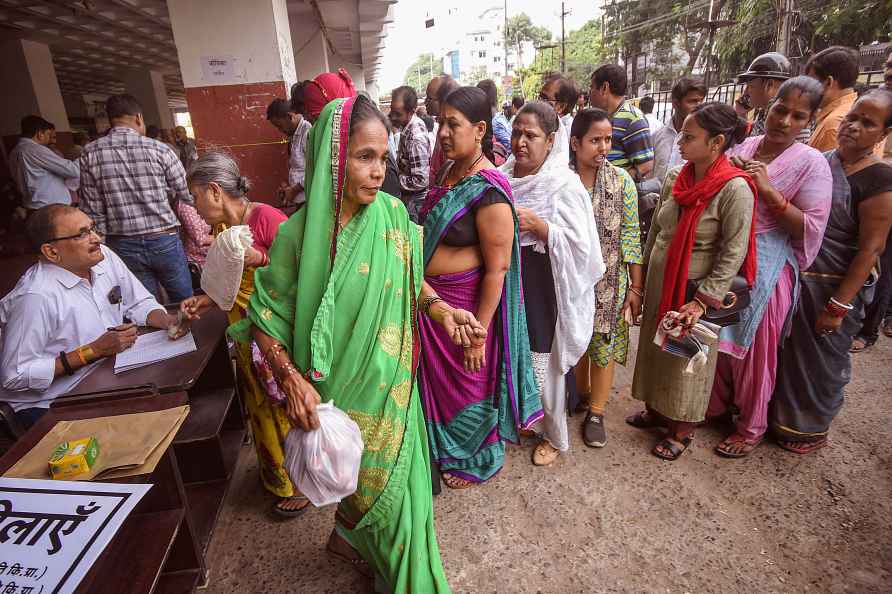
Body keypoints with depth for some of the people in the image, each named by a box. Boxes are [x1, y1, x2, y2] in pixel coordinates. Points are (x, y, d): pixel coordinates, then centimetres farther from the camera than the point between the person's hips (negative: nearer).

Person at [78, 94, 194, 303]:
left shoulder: (90, 154, -1)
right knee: (185, 304, 13)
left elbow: (93, 211, 0)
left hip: (124, 246, 3)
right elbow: (187, 196, -3)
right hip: (164, 240, -2)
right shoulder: (159, 149, -8)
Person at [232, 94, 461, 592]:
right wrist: (292, 378, -19)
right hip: (341, 388, -3)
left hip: (392, 382, 4)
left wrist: (439, 307, -10)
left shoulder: (392, 213, -8)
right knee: (365, 480, 15)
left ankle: (350, 536, 51)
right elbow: (265, 317, -8)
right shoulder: (300, 234, -16)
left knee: (397, 474, 19)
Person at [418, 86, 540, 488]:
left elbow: (496, 269, -24)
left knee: (468, 383, 13)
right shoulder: (449, 171, 2)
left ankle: (477, 461, 41)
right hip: (434, 299, 8)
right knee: (440, 376, 24)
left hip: (467, 304, -8)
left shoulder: (489, 192, -24)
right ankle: (448, 446, 50)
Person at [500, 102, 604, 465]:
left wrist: (537, 224, -24)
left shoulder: (564, 184, -11)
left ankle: (553, 435, 31)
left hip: (543, 289, -5)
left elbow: (581, 245, -15)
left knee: (543, 362, 5)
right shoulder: (503, 176, 4)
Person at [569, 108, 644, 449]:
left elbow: (631, 237, -4)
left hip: (610, 283, 0)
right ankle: (582, 394, 40)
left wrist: (636, 287, -5)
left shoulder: (621, 180, -5)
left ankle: (596, 413, 26)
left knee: (604, 345, 8)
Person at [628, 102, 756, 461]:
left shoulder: (734, 189, -17)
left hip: (695, 289, -6)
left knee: (686, 360, 10)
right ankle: (656, 410, 40)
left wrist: (702, 301, -20)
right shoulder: (675, 180, 1)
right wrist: (642, 280, 10)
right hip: (659, 283, 6)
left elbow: (733, 254, -17)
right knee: (654, 350, 18)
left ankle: (682, 429, 31)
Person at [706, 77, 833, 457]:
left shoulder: (811, 163, -8)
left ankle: (751, 426, 28)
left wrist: (769, 191, -20)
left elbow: (812, 228, -13)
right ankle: (717, 403, 38)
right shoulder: (743, 147, 5)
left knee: (754, 350, 7)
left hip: (766, 269, -4)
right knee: (719, 341, 15)